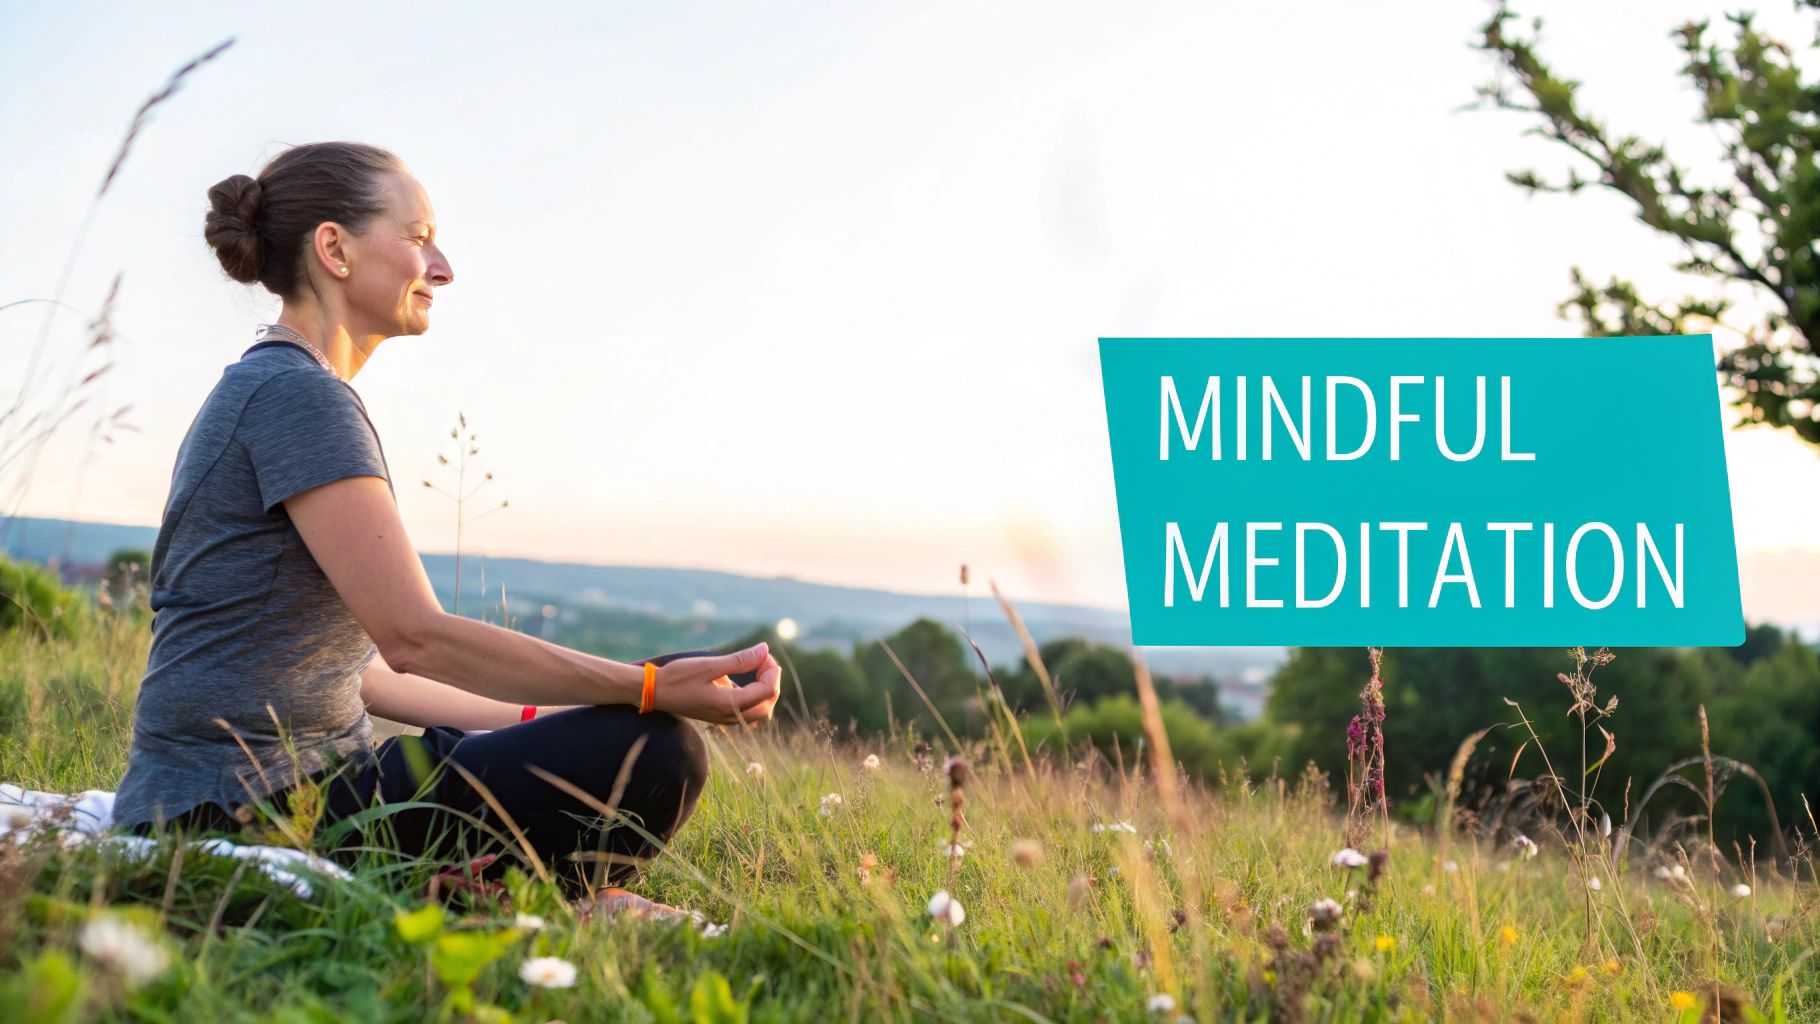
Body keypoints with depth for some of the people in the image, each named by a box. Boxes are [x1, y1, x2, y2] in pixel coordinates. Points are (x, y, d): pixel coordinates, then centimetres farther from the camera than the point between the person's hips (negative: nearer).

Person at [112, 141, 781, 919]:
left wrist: (531, 724, 14)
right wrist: (653, 688, -20)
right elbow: (415, 636, -22)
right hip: (242, 817, -10)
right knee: (651, 755, -20)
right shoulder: (297, 394, -14)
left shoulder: (261, 390, 17)